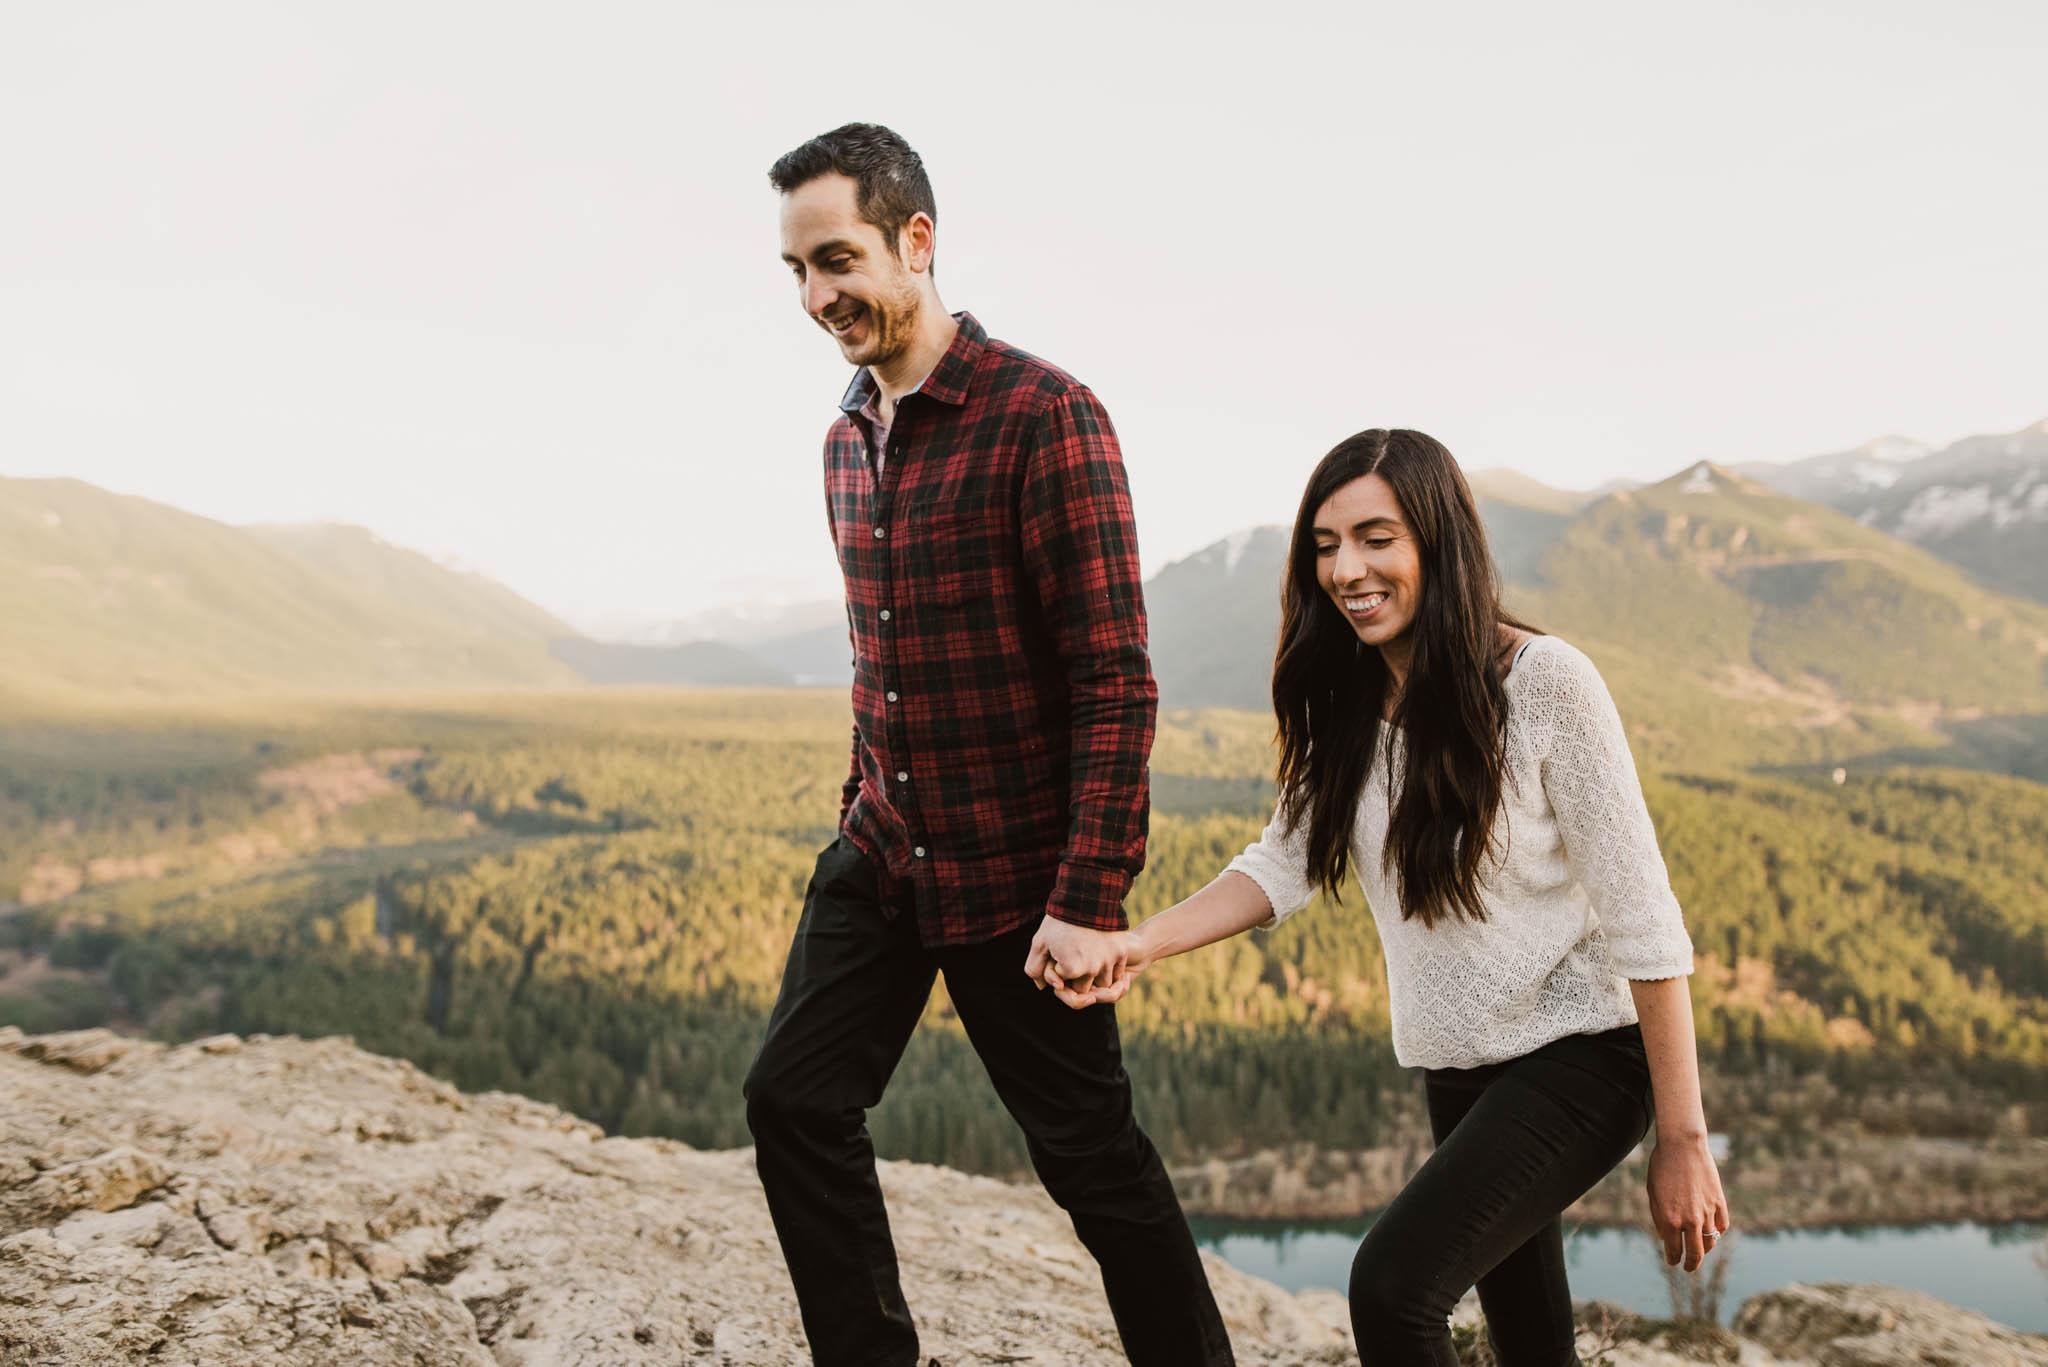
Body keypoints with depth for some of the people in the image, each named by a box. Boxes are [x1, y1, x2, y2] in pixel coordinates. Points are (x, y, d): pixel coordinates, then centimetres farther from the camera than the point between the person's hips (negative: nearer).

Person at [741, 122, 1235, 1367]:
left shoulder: (1046, 417, -16)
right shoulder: (847, 438, 9)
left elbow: (1116, 679, -19)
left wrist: (1091, 899, -22)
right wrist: (863, 799, 16)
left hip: (1015, 871, -7)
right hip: (882, 855, 7)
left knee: (1089, 1152, 4)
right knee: (795, 1099, 6)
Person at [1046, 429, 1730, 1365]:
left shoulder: (1547, 684, -19)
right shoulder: (1349, 705, 1)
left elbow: (1643, 922, -18)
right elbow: (1286, 863, 0)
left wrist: (1682, 1141, -17)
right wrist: (1141, 944, -17)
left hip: (1580, 1055, -7)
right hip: (1458, 1071, 7)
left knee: (1392, 1282, -23)